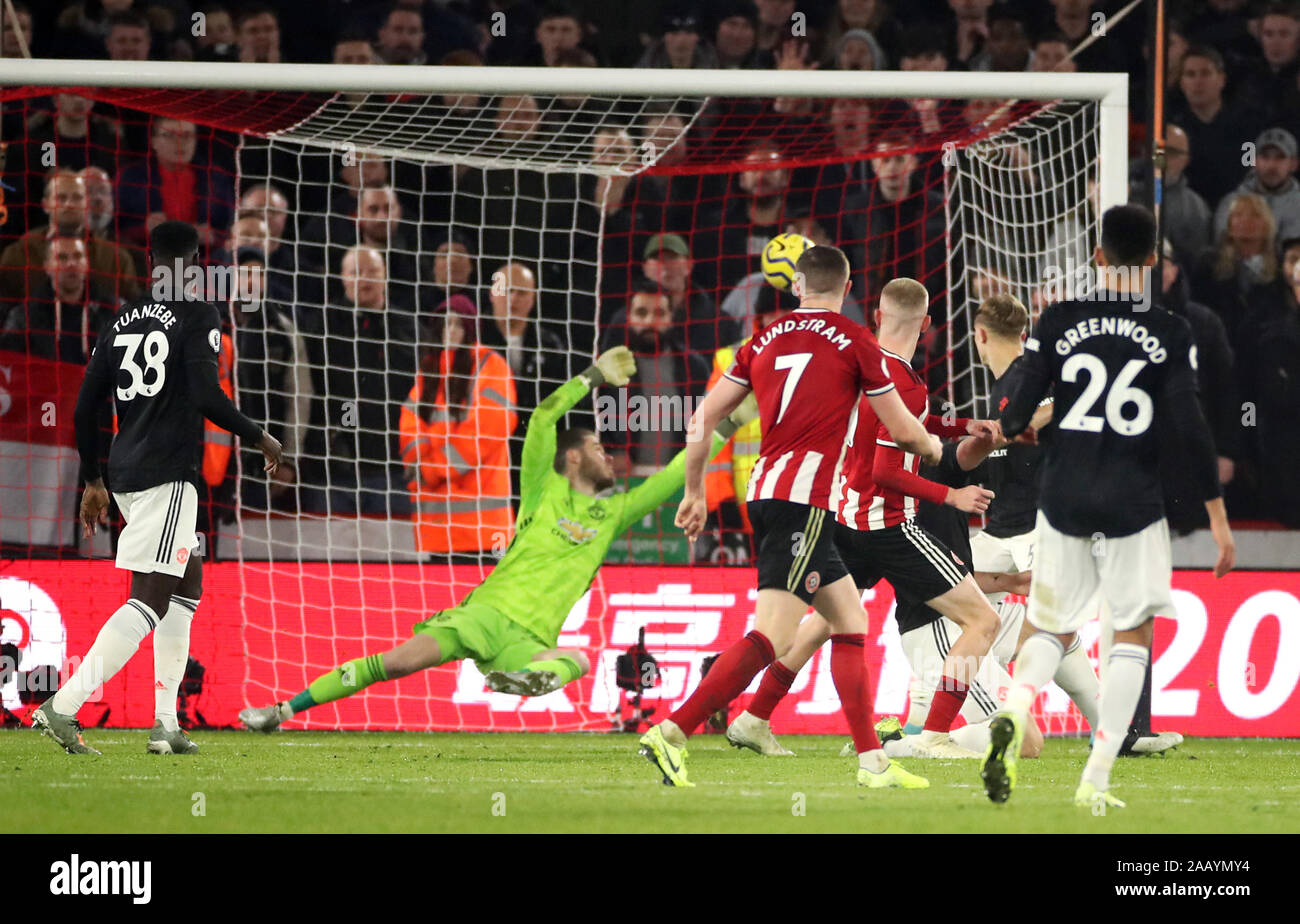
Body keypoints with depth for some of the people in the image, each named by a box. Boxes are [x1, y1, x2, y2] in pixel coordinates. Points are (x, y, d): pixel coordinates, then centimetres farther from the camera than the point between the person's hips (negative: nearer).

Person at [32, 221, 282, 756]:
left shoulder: (122, 322, 14)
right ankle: (64, 706, -24)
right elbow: (207, 397, -17)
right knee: (150, 599, -11)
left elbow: (86, 409, 13)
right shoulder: (197, 316, -6)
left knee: (188, 579, 20)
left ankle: (165, 725, 14)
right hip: (168, 473, -8)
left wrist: (93, 481, 23)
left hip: (125, 472, 8)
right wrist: (259, 439, -2)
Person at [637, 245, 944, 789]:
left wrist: (694, 492, 24)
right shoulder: (855, 341, 1)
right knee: (773, 637, -13)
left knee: (850, 621, 14)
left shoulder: (765, 341, 14)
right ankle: (672, 733, -23)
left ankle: (871, 760, 12)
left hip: (765, 493, 7)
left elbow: (704, 418, 13)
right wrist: (933, 449, 29)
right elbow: (901, 429, 7)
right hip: (803, 498, -7)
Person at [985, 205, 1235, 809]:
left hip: (1063, 501, 2)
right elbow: (1188, 426, -9)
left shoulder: (1059, 322, -1)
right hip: (1132, 504, -2)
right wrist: (1217, 514, -3)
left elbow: (1019, 411, -3)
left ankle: (1014, 712, -18)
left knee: (1053, 628, 15)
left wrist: (1010, 426, 22)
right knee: (1133, 635, 10)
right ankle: (1096, 780, 0)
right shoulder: (1170, 333, -5)